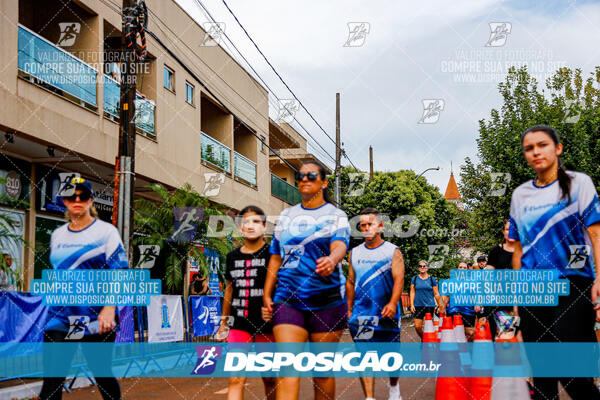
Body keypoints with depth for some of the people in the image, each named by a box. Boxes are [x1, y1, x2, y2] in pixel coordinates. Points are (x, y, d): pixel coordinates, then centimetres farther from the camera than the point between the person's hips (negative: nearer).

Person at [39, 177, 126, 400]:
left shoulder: (106, 231, -1)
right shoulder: (57, 235, 14)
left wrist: (109, 308, -20)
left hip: (96, 319, -4)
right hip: (60, 317, 4)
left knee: (103, 375, 4)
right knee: (52, 380, -1)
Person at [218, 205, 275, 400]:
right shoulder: (233, 257, 11)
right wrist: (224, 321, 23)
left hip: (267, 325, -3)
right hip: (240, 324, 3)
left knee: (269, 379, 9)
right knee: (235, 379, -6)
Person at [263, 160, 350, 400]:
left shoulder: (336, 216, 3)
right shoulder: (286, 216, 13)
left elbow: (340, 245, -17)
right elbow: (275, 258, 15)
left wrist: (331, 260, -40)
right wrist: (267, 294, 8)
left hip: (326, 302, -2)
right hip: (287, 300, 2)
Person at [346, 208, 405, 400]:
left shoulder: (393, 252, -1)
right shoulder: (355, 253, 10)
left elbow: (399, 279, -12)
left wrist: (393, 303, -27)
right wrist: (349, 309, 11)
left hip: (387, 314, -2)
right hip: (361, 314, 2)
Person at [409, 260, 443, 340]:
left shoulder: (432, 279, 6)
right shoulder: (414, 278, 8)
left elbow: (436, 294, 7)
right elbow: (412, 292, 7)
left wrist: (441, 306, 5)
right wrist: (412, 305, -2)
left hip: (430, 305, -1)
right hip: (418, 305, 1)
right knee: (417, 326, -3)